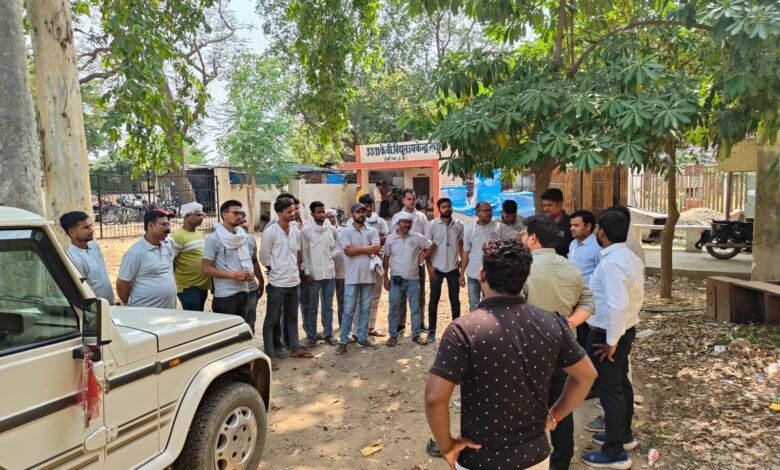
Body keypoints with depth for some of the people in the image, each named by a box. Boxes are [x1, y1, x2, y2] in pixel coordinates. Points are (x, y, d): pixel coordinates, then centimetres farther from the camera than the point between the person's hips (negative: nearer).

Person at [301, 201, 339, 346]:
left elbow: (338, 245, 15)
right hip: (314, 274, -3)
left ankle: (328, 334, 20)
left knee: (328, 306, 11)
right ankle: (311, 335, 17)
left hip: (330, 273, 3)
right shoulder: (306, 231, -4)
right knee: (313, 307, 7)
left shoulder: (331, 229, 4)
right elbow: (304, 254, -4)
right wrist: (307, 273, -8)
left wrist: (333, 255, -3)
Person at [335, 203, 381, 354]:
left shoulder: (372, 231, 8)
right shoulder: (346, 231, -2)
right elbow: (348, 251, -16)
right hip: (352, 277, -3)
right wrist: (367, 249, -9)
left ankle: (363, 338, 22)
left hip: (368, 276, 4)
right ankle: (343, 341, 7)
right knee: (349, 310, 0)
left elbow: (377, 248, -8)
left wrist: (358, 249, -10)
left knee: (365, 309, 11)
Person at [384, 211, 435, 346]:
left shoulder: (417, 238, -2)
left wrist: (422, 258, 1)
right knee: (394, 308, 4)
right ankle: (393, 335, 15)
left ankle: (417, 335, 16)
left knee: (415, 308, 6)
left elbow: (431, 246, 9)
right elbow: (386, 259, 5)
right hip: (396, 279, 0)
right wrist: (386, 277, 3)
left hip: (413, 279, 1)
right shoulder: (390, 239, -1)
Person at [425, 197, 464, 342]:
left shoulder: (459, 225, 2)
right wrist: (429, 266, -8)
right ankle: (432, 330, 14)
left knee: (455, 299, 9)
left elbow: (461, 244, 10)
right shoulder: (432, 224, -4)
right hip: (437, 268, -2)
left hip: (453, 268, 2)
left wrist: (462, 260, -1)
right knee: (434, 299, 5)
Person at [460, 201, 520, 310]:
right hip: (473, 275, 2)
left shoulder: (499, 228, -5)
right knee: (473, 305, 15)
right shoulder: (470, 230, 0)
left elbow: (518, 237, -13)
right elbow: (466, 253, 5)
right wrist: (462, 273, 4)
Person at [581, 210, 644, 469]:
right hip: (627, 328, 10)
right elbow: (631, 298, 13)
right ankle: (624, 434, 41)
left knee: (608, 389, 2)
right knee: (620, 383, 23)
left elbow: (617, 306, -32)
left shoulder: (610, 263, -26)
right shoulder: (631, 257, 5)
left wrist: (611, 341, -22)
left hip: (606, 334, -10)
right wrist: (620, 334, 18)